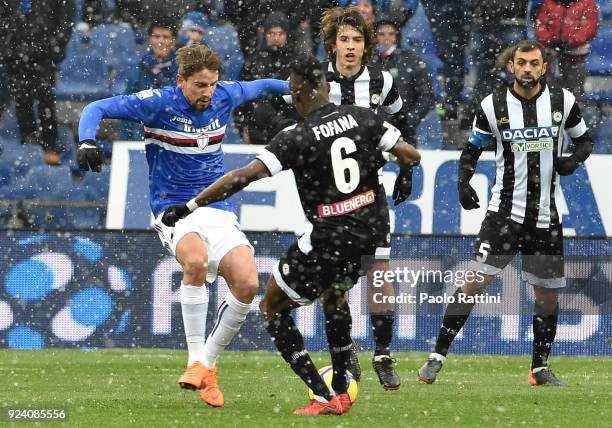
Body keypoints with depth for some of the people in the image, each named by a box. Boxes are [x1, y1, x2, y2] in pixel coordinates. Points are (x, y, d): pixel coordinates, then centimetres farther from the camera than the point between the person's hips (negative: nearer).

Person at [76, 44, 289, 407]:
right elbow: (97, 109, -11)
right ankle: (196, 361, -27)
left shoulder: (226, 96, 3)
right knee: (196, 259, -37)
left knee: (247, 284, -17)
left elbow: (260, 86, 25)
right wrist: (87, 142, -28)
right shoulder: (159, 103, -11)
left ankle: (208, 362, 4)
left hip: (218, 210, 5)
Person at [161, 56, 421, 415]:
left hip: (329, 238, -6)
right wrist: (404, 175, 23)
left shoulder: (298, 138, -14)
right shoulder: (363, 118, -1)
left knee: (273, 308, 11)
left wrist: (189, 207, -17)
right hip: (371, 230, 6)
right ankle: (342, 391, 32)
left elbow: (245, 176, -21)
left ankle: (323, 397, 1)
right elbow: (410, 156, -1)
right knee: (334, 294, 35)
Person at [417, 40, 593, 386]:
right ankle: (438, 356, -6)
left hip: (546, 217, 2)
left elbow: (585, 140, 12)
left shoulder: (562, 101, -1)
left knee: (548, 293, 8)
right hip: (505, 211, -2)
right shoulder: (494, 105, -3)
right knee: (476, 282, -12)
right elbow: (473, 149, 8)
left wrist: (574, 160, -10)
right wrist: (464, 182, -10)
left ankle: (541, 367, 25)